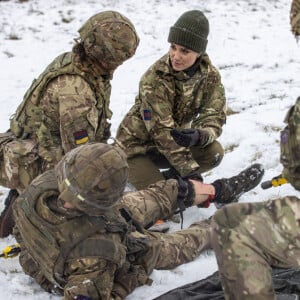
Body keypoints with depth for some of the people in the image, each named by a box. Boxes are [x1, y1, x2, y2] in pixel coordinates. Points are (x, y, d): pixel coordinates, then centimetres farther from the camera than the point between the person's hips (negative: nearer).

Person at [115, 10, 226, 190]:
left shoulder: (210, 75, -12)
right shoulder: (155, 79, -27)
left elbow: (215, 117, -16)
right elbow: (161, 131, -28)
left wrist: (199, 136, -41)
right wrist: (191, 172, -33)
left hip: (174, 142, 5)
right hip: (136, 147, -4)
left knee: (214, 153, -21)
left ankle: (168, 178, 3)